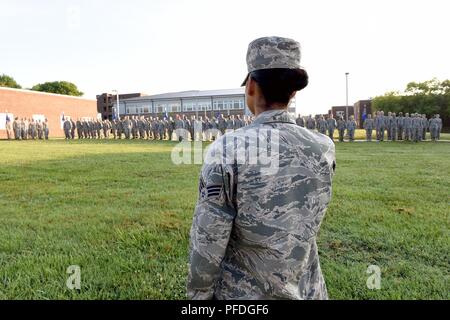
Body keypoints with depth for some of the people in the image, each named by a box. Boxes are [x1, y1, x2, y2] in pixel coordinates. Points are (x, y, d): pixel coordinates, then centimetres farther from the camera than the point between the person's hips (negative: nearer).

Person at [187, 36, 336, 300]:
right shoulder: (324, 149, -9)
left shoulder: (226, 151, -22)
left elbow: (207, 244, -18)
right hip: (308, 291, 4)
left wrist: (198, 295, 0)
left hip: (243, 293, -3)